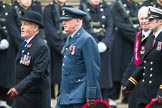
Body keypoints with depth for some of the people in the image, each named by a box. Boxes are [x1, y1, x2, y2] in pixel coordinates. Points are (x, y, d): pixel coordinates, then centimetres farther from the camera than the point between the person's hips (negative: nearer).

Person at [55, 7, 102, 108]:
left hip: (79, 96, -9)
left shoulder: (87, 40, -15)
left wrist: (91, 96, -20)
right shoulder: (70, 39, 15)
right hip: (65, 95, 9)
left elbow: (93, 69, -18)